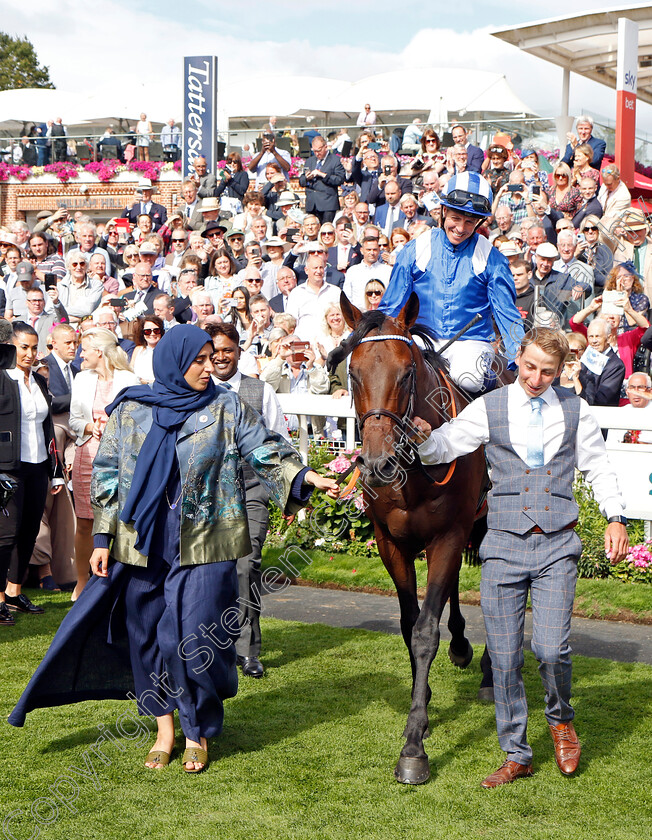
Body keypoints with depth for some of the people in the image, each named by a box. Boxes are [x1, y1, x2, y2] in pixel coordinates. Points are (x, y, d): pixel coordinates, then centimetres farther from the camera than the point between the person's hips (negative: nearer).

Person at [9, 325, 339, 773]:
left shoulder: (227, 408, 2)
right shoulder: (130, 410, 4)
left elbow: (268, 453, -3)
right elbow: (108, 476, 8)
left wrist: (305, 477, -21)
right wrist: (103, 539, 5)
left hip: (202, 546, -2)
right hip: (142, 545, 2)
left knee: (195, 640, -4)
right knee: (148, 635, 8)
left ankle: (197, 733, 15)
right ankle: (165, 730, 23)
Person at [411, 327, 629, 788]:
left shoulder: (575, 410, 7)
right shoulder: (488, 409, 3)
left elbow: (598, 465, 16)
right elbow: (444, 446, -6)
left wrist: (616, 516, 5)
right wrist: (423, 436, -28)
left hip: (557, 546, 0)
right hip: (504, 546, 0)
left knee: (551, 647, -13)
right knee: (504, 656, 2)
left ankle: (561, 719, 20)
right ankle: (516, 755, 17)